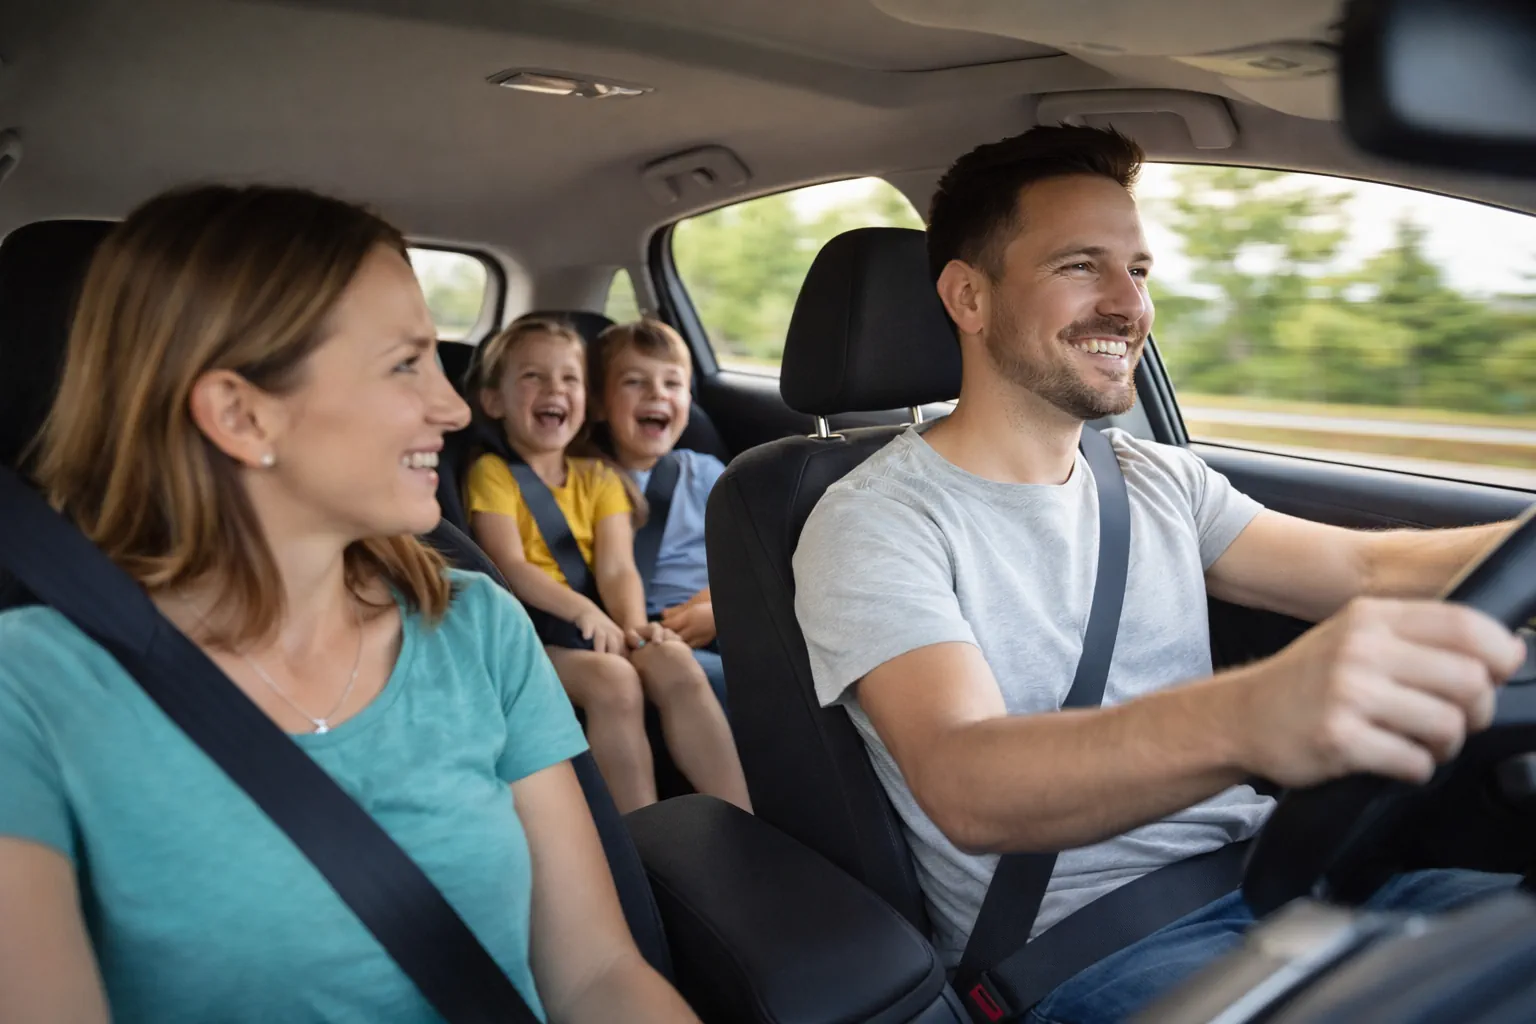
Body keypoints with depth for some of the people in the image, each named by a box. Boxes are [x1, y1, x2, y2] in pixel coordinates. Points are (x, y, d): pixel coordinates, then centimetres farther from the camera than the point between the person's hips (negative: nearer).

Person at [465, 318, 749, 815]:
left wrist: (634, 621, -23)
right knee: (614, 680, -32)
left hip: (596, 624, 4)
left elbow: (617, 567, 0)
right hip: (526, 629, -4)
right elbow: (509, 566, -12)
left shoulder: (599, 478, 14)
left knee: (675, 661, -26)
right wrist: (582, 609, -29)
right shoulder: (492, 473, 2)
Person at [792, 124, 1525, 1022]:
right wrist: (1250, 719, -45)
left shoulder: (1157, 479, 11)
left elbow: (1371, 570, 4)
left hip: (1261, 873, 7)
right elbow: (965, 788, -28)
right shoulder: (875, 523, -12)